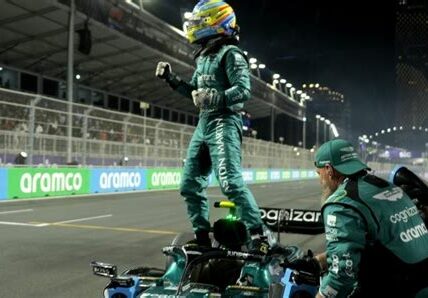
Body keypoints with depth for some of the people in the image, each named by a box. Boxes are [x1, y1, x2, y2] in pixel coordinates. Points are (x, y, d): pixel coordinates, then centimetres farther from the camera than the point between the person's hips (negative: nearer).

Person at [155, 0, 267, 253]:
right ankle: (202, 236, 20)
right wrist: (171, 78, 17)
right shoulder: (204, 57, 19)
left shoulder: (231, 54, -8)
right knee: (191, 184, 10)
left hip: (224, 123, -9)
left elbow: (243, 90, -20)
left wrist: (213, 98, -32)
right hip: (204, 123, 9)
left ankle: (258, 236, -15)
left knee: (230, 181, -20)